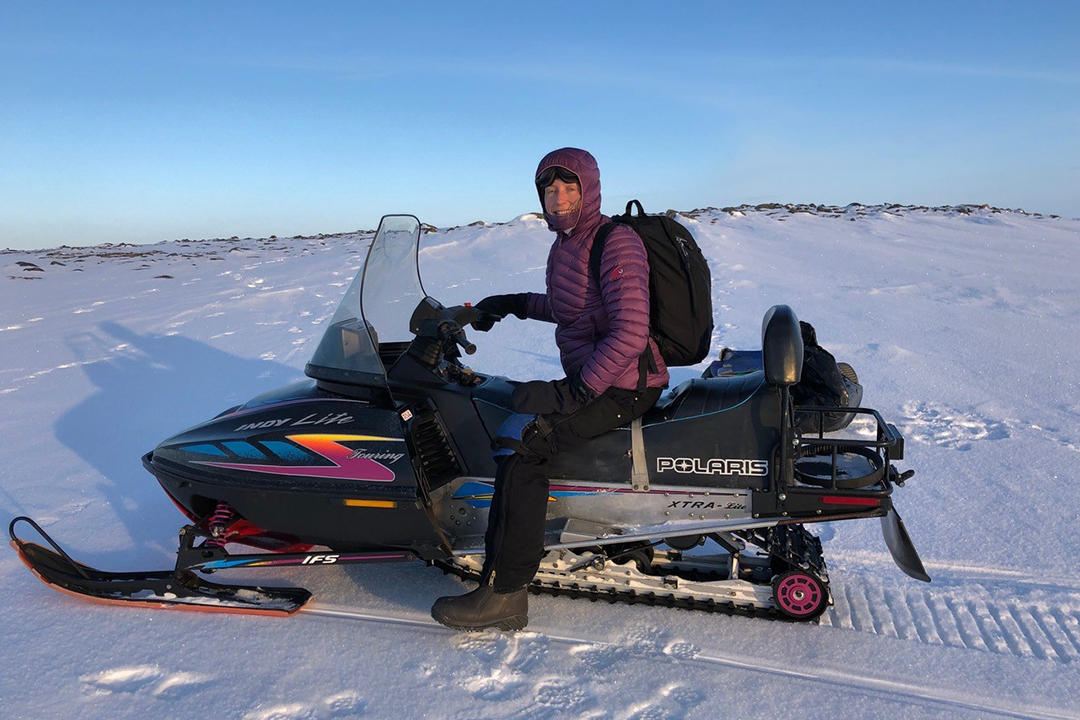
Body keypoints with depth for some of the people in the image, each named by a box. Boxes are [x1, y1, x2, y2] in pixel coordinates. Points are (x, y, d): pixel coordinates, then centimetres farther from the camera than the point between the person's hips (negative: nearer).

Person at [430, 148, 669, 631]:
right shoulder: (565, 244, 13)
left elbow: (630, 333, -24)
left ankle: (504, 594, -21)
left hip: (624, 386, -10)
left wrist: (579, 390, -25)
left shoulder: (616, 243, -15)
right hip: (586, 377, 10)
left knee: (520, 437, -26)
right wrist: (516, 305, 19)